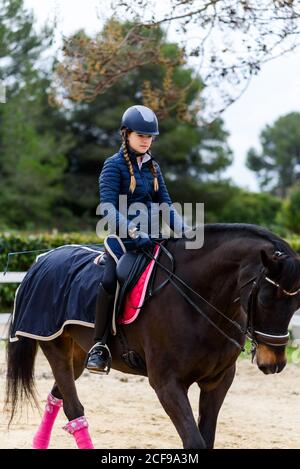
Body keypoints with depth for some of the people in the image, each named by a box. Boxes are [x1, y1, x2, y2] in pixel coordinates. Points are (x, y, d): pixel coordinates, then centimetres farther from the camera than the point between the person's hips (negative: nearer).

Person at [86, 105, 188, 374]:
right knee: (111, 280, -31)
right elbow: (108, 207, -17)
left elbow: (166, 204, 16)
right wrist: (133, 232, -31)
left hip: (152, 236, 6)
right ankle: (99, 346, -23)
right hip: (124, 236, -6)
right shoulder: (114, 165, -4)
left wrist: (184, 230, -2)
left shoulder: (152, 167, 15)